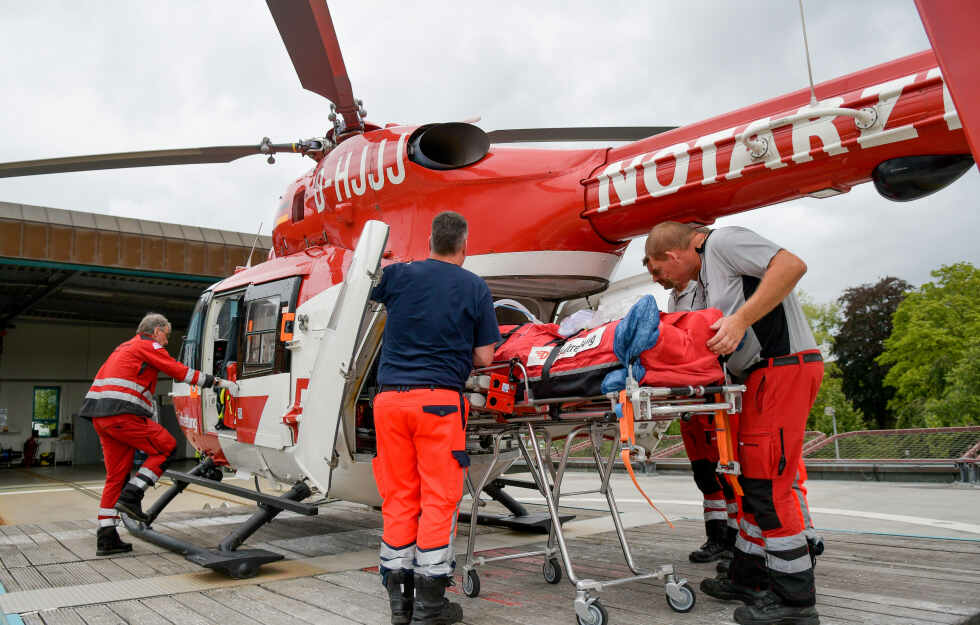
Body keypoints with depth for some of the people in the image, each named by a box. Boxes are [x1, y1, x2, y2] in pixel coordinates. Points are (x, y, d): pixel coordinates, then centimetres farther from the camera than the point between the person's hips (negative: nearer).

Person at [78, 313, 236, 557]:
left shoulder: (124, 348, 30)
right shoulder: (149, 346, 2)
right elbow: (180, 372, -4)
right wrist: (217, 382, 0)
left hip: (100, 415, 9)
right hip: (121, 413, -9)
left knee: (116, 474, 10)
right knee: (166, 447, 1)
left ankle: (106, 539, 10)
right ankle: (131, 496, -6)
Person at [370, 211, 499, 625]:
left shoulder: (398, 275, 6)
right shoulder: (476, 288, 2)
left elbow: (371, 291, 28)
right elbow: (484, 357, 3)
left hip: (390, 398, 3)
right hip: (439, 400, -3)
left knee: (398, 497, 10)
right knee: (438, 499, 4)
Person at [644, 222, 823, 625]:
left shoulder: (723, 241, -6)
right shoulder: (707, 274, 22)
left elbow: (792, 265, -20)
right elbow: (710, 341, 20)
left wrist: (740, 319, -25)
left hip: (783, 367, -10)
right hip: (763, 375, 10)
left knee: (768, 484, -8)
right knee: (752, 479, 14)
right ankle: (749, 578, 24)